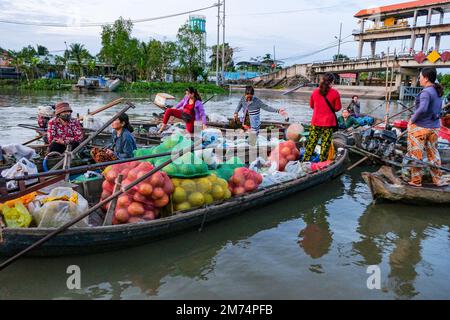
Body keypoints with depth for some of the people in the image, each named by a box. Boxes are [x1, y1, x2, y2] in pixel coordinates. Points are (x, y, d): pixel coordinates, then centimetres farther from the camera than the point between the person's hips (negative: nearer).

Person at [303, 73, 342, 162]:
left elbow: (311, 105, 12)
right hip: (329, 122, -2)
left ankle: (305, 160, 13)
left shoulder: (315, 92, -1)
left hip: (316, 122, 3)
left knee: (312, 142, 9)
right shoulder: (335, 93, -9)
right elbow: (338, 108, -2)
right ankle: (322, 162, 10)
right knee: (325, 143, 5)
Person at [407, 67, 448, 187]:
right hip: (434, 127, 8)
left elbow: (422, 109, -31)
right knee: (433, 153, 16)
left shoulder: (426, 92, -18)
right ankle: (438, 180, 24)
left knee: (416, 154, 4)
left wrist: (412, 120, -18)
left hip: (420, 127, -8)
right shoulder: (438, 92, 9)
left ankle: (416, 181, 12)